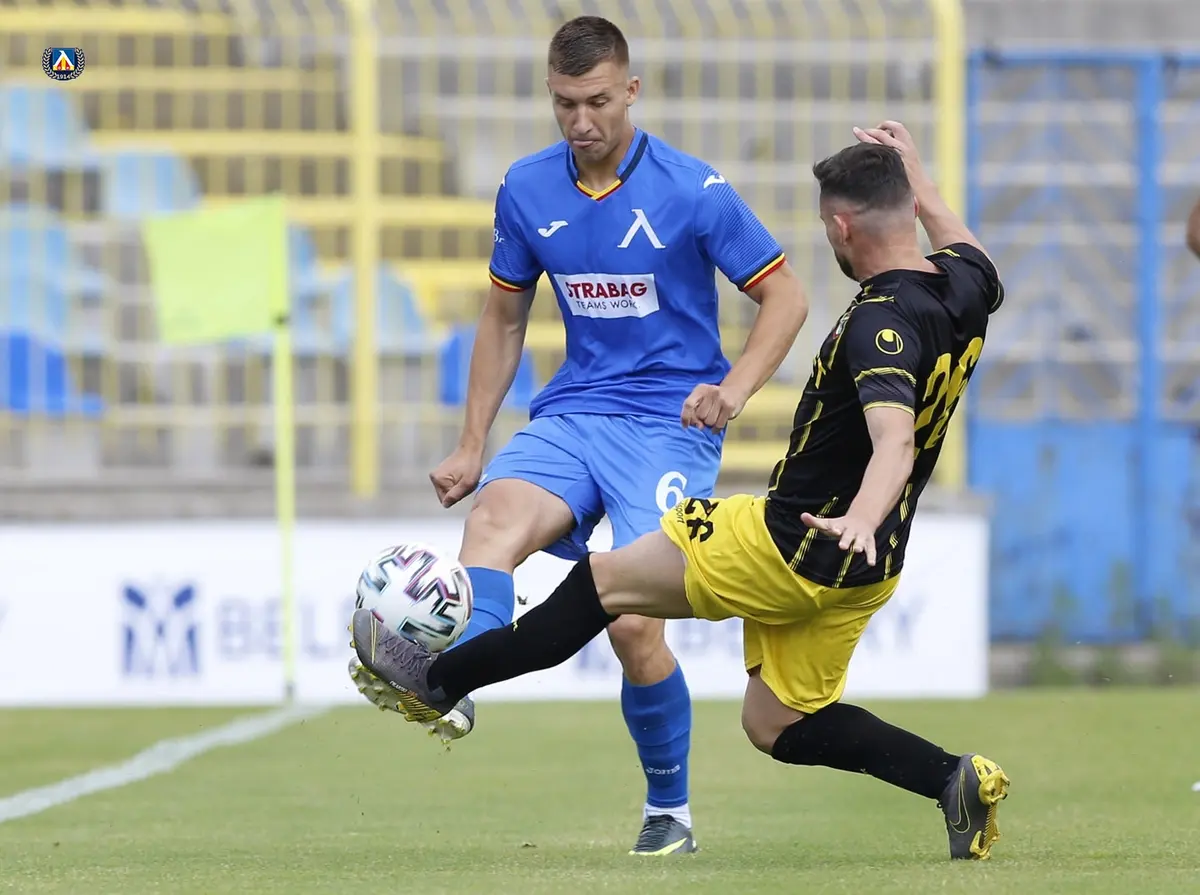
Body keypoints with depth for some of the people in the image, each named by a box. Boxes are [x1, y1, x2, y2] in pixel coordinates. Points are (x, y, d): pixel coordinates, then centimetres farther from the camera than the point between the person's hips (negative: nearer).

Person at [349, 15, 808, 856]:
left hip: (670, 426, -4)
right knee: (496, 515, -29)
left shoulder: (692, 190, -8)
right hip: (573, 413, 4)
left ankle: (671, 811, 6)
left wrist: (734, 389, -18)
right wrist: (472, 446, 14)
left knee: (632, 622, -14)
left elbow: (785, 296, -2)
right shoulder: (527, 189, 4)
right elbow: (505, 317, 17)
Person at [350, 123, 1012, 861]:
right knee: (777, 726, 18)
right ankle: (955, 779, 2)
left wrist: (860, 518, -59)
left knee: (606, 581, 6)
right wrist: (917, 178, 30)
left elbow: (894, 440, -43)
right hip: (861, 575, 8)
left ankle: (435, 680, 18)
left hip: (796, 545, -8)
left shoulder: (881, 325, -27)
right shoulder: (963, 288, -1)